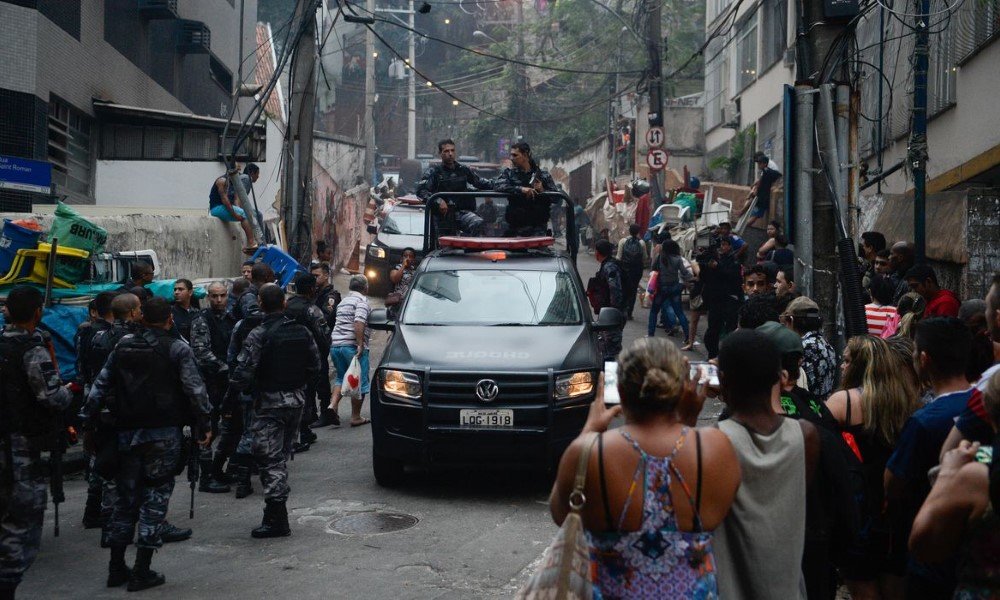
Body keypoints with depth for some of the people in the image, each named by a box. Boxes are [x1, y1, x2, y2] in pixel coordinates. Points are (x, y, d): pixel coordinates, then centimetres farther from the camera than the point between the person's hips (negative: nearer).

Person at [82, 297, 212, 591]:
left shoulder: (123, 346, 8)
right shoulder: (177, 349, -5)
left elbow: (101, 385, 10)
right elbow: (195, 388, -10)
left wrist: (89, 420, 15)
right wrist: (204, 423, -5)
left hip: (126, 432, 4)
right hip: (163, 433, -4)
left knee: (126, 496, 14)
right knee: (156, 496, 1)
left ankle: (117, 568, 18)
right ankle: (142, 572, 1)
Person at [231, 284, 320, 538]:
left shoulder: (258, 335, -15)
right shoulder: (302, 332, 3)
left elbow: (243, 373, -19)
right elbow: (315, 365, 10)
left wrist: (234, 384, 1)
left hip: (269, 404, -6)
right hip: (296, 401, 6)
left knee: (270, 459, -2)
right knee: (282, 456, 17)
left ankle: (277, 520, -4)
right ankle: (276, 513, 24)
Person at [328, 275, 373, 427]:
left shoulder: (343, 302, 20)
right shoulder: (362, 301, -7)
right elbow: (359, 323, -21)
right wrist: (360, 345, -23)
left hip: (335, 344, 8)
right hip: (352, 346, -8)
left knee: (342, 377, 21)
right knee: (360, 381, 2)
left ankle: (333, 404, 0)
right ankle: (356, 417, 4)